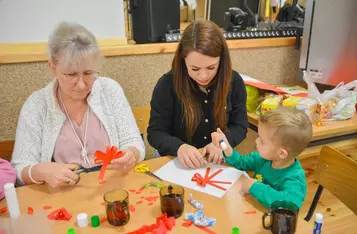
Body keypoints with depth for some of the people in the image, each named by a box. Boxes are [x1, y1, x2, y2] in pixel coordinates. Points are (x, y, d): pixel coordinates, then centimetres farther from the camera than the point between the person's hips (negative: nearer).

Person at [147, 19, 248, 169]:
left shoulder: (234, 81, -6)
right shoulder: (167, 84, -14)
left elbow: (240, 126, 1)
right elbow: (155, 132, -10)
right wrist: (179, 147, -29)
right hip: (177, 164, -1)